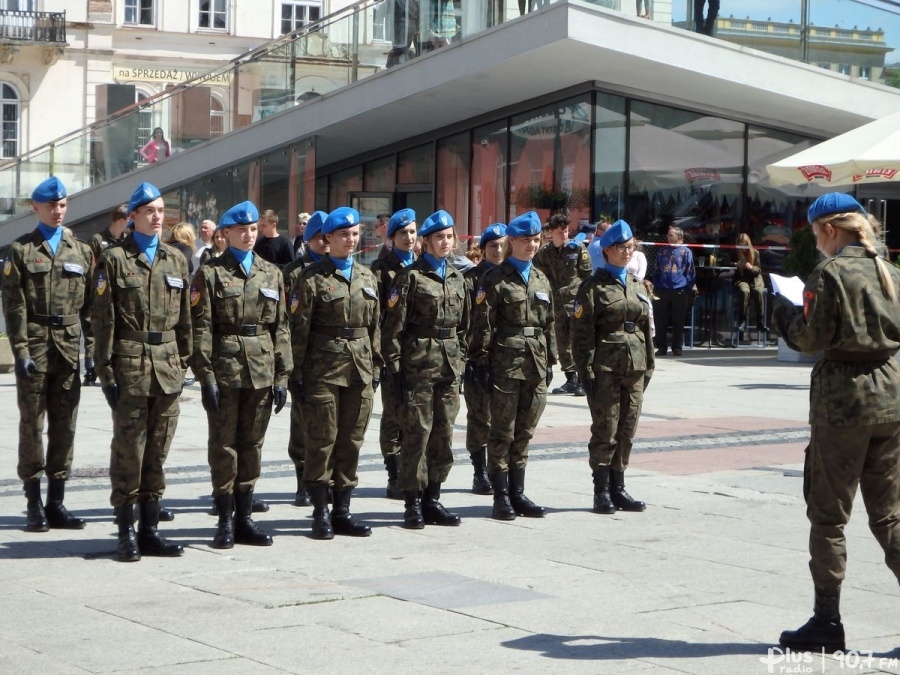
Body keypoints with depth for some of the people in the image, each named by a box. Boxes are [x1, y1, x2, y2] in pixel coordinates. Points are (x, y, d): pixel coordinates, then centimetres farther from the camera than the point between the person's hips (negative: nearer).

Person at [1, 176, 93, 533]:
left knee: (65, 426, 5)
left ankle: (56, 502, 12)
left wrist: (92, 351, 3)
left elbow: (90, 306, 10)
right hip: (35, 347, -3)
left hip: (69, 349, 3)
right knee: (32, 425, 0)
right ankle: (34, 504, 6)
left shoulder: (82, 251, 12)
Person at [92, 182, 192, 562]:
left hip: (168, 364, 4)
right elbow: (103, 320, -4)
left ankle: (150, 529, 15)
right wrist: (106, 371, -8)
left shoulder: (176, 260, 12)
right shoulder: (115, 259, -1)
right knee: (128, 449, -1)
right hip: (130, 363, -4)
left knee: (158, 451, 7)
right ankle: (126, 533, 6)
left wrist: (183, 362, 10)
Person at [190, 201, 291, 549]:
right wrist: (206, 376, -12)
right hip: (225, 368, -3)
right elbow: (201, 328, -5)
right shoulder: (210, 273, 0)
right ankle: (225, 521, 8)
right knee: (224, 445, 1)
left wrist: (281, 376, 6)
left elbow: (281, 327, 11)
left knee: (252, 445, 8)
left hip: (261, 373, 4)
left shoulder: (272, 273, 12)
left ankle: (244, 517, 16)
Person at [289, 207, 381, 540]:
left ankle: (343, 511, 15)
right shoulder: (312, 278, -3)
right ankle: (321, 513, 7)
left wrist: (376, 369, 12)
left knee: (351, 442, 7)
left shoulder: (368, 278, 13)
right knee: (322, 441, -1)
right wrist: (297, 374, -8)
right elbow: (299, 330, -5)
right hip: (323, 370, -5)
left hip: (359, 371, 5)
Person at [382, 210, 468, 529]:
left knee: (444, 434, 7)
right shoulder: (411, 276, -4)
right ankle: (413, 503, 3)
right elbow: (393, 326, -7)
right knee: (417, 433, -4)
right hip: (418, 364, -6)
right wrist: (393, 366, -11)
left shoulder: (457, 278, 14)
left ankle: (432, 499, 16)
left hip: (449, 367, 6)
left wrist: (460, 362, 13)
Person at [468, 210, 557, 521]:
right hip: (505, 364, -6)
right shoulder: (495, 280, -3)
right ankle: (501, 496, 4)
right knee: (502, 433, -1)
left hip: (535, 367, 6)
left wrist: (550, 362, 14)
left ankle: (517, 493, 17)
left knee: (524, 433, 10)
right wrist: (481, 361, -12)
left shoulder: (542, 280, 15)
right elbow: (483, 325, -7)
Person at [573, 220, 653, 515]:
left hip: (634, 367, 6)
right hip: (606, 366, -6)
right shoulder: (594, 286, -4)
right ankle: (602, 492, 3)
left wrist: (648, 366, 12)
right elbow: (583, 333, -8)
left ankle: (618, 488, 16)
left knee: (627, 430, 8)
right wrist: (586, 370, -13)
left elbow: (647, 328, 17)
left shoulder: (637, 285, 15)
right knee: (605, 430, -4)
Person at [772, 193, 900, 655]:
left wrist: (782, 308, 4)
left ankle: (826, 624, 9)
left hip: (842, 398, -6)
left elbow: (809, 338, -12)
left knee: (828, 515, 5)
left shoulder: (830, 272, -11)